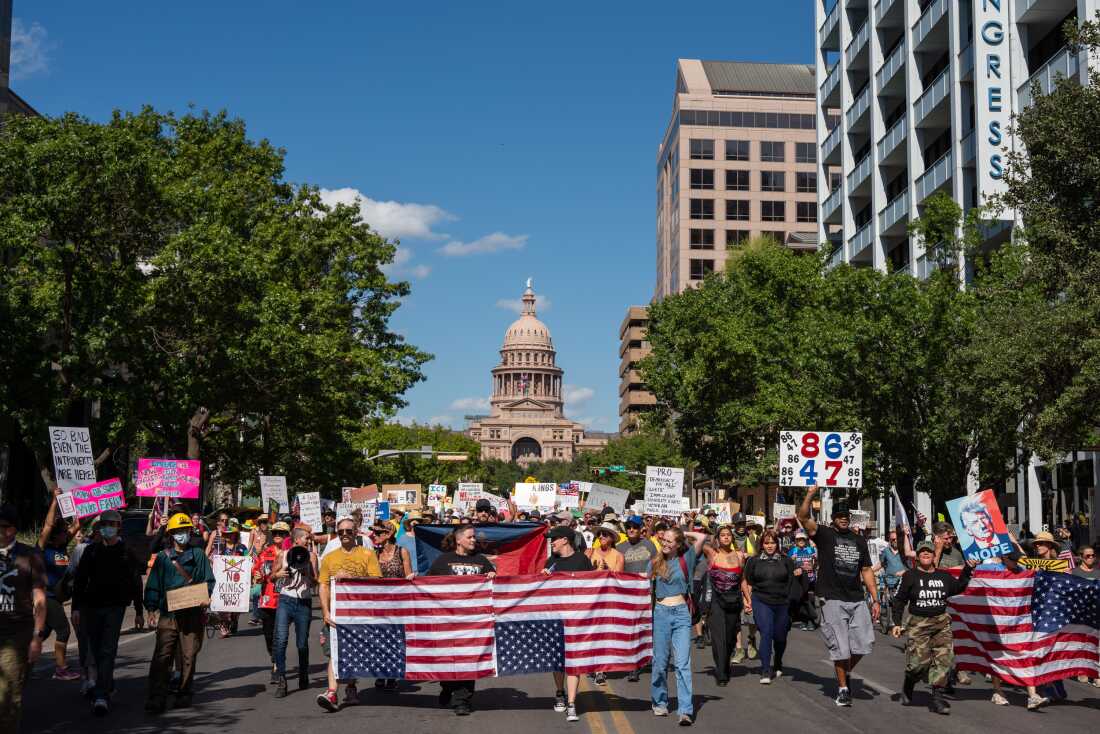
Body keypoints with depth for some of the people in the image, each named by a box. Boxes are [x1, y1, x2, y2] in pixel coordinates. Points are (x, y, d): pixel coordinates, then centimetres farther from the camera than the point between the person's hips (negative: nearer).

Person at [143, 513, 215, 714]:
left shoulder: (198, 555, 9)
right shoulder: (163, 557, 10)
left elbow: (209, 581, 10)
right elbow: (153, 585, 10)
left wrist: (206, 598, -8)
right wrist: (152, 609, 1)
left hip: (192, 614, 0)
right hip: (167, 614, 0)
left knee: (189, 656, 4)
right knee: (162, 656, -8)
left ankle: (184, 695, 17)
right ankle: (156, 698, -7)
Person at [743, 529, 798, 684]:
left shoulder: (786, 560, 9)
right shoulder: (754, 560, 6)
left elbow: (793, 580, 13)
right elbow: (747, 582, 11)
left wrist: (798, 573, -7)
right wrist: (748, 599, 1)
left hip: (782, 603, 2)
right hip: (761, 601, -2)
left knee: (780, 636, 7)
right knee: (766, 632, -17)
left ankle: (778, 665, 35)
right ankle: (765, 671, -16)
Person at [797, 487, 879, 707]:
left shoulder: (859, 540, 15)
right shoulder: (824, 535, 1)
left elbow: (866, 571, 16)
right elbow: (803, 517, -14)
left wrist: (875, 599, 10)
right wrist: (810, 494, -26)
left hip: (857, 600, 4)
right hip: (833, 600, -4)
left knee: (864, 643, 0)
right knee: (840, 648, -2)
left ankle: (845, 673, 26)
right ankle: (842, 688, 14)